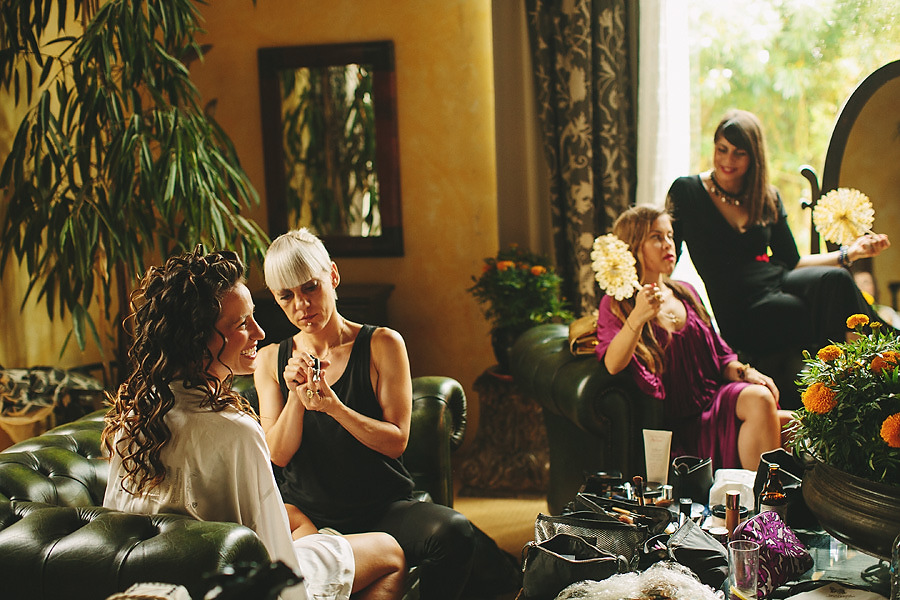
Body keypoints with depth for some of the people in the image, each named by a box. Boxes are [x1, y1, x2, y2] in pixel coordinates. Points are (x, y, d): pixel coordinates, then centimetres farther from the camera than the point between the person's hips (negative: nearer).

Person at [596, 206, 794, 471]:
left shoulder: (685, 293, 20)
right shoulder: (616, 305, 0)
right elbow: (613, 364, -19)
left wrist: (745, 372, -1)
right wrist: (638, 317, -35)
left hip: (717, 395, 6)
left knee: (760, 397, -26)